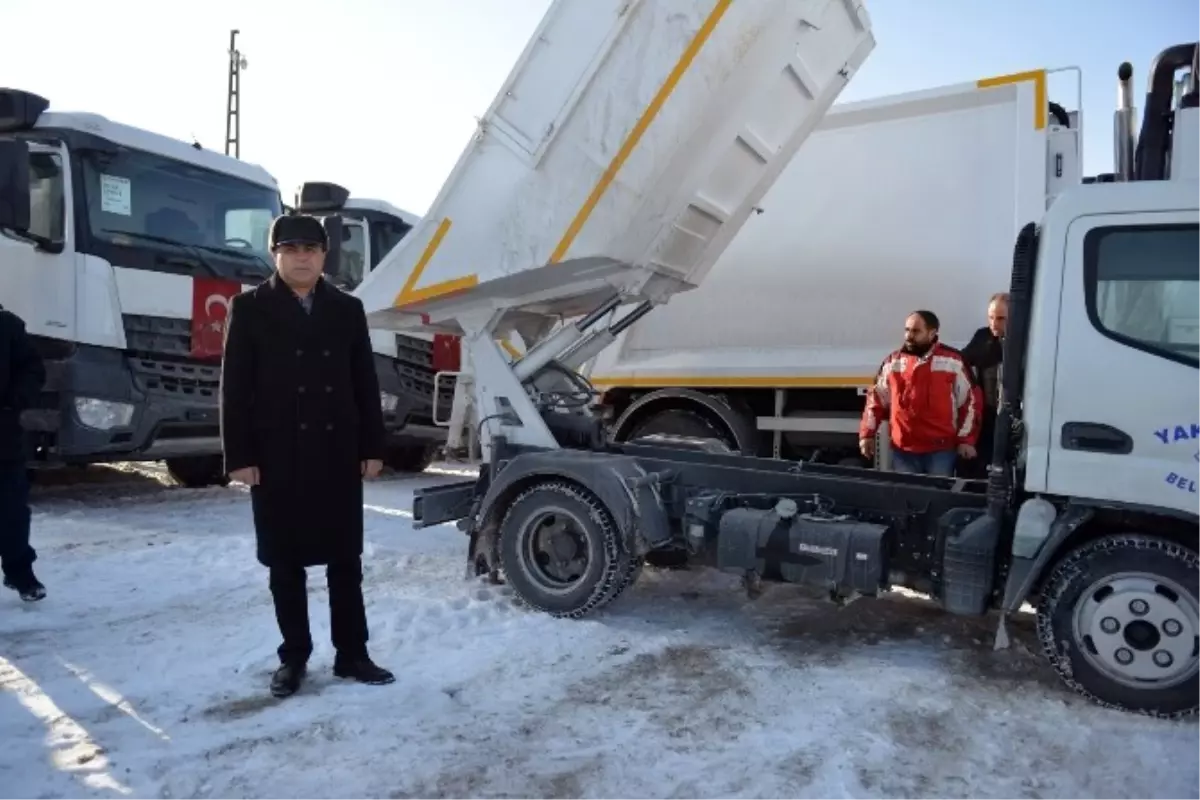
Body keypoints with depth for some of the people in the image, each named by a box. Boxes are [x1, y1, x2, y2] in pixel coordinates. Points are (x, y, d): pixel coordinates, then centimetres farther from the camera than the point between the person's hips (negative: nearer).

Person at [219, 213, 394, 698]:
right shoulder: (250, 308, 2)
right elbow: (235, 388, -1)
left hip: (338, 454, 2)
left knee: (346, 559, 7)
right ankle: (293, 657, 21)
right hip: (277, 457, -1)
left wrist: (372, 447, 3)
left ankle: (351, 654, 19)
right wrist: (239, 456, -8)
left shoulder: (347, 309, 8)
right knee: (285, 562, 8)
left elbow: (365, 383, 7)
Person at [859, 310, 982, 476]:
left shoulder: (953, 361, -2)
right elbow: (876, 399, 12)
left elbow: (970, 400, 2)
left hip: (941, 449, -2)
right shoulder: (893, 362, 6)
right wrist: (867, 434, 6)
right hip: (902, 450, 3)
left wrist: (966, 440, -1)